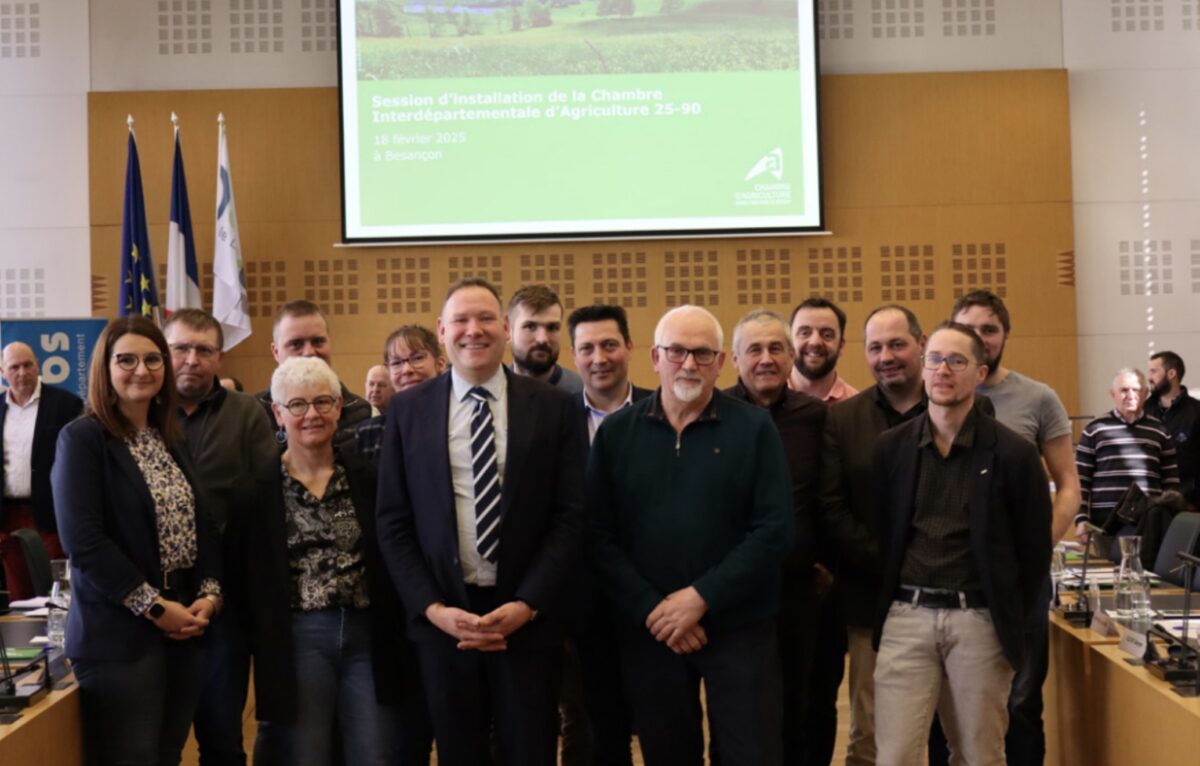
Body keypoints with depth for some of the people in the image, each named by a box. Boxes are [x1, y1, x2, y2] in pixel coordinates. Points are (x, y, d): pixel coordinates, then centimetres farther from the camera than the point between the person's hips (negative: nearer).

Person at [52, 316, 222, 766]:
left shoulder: (173, 439, 12)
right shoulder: (82, 439, -8)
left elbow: (203, 524, 13)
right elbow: (82, 540, -16)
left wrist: (209, 595, -3)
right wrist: (154, 607, -16)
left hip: (185, 627, 6)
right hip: (119, 634, -6)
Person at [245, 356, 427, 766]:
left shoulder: (368, 476, 3)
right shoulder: (260, 485, -1)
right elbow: (243, 574, 0)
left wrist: (398, 636, -1)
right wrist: (260, 645, -6)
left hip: (369, 635, 2)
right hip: (295, 640, -1)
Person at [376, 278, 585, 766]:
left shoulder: (552, 407, 1)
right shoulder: (407, 410, 4)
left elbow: (571, 516, -3)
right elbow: (393, 523, 3)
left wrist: (526, 605, -11)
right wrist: (432, 608, -7)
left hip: (529, 617, -1)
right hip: (441, 619, 1)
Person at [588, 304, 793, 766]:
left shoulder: (754, 428, -2)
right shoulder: (616, 432, 2)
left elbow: (774, 530, -8)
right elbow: (599, 535, -1)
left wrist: (703, 598, -14)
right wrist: (650, 609, -11)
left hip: (737, 627, -1)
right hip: (649, 631, 2)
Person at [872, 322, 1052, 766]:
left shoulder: (1013, 453, -2)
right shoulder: (891, 447, 5)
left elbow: (1034, 548, 3)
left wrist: (1013, 623, 4)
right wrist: (886, 604, 8)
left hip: (980, 621, -1)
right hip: (907, 617, 2)